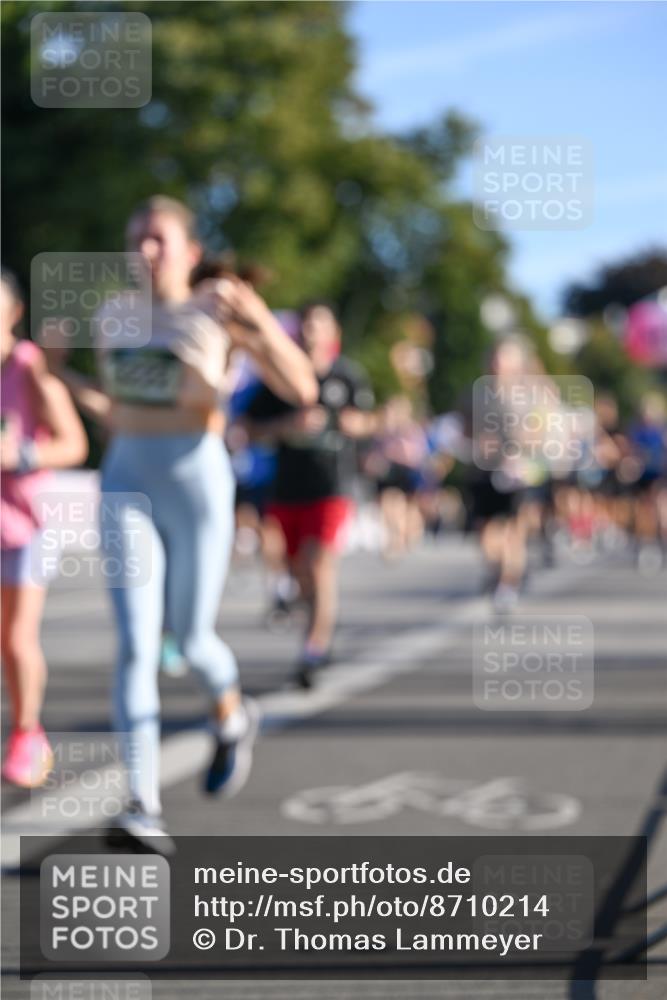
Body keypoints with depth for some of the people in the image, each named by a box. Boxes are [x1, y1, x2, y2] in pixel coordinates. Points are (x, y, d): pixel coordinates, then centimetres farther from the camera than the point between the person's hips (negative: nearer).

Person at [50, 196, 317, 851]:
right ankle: (144, 808, -14)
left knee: (190, 639, 9)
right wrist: (66, 384, 11)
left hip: (198, 483, -3)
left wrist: (258, 319, -23)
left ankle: (232, 718, 43)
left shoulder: (217, 309, -3)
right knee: (135, 645, -11)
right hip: (125, 485, 3)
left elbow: (302, 389, -10)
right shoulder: (113, 315, 10)